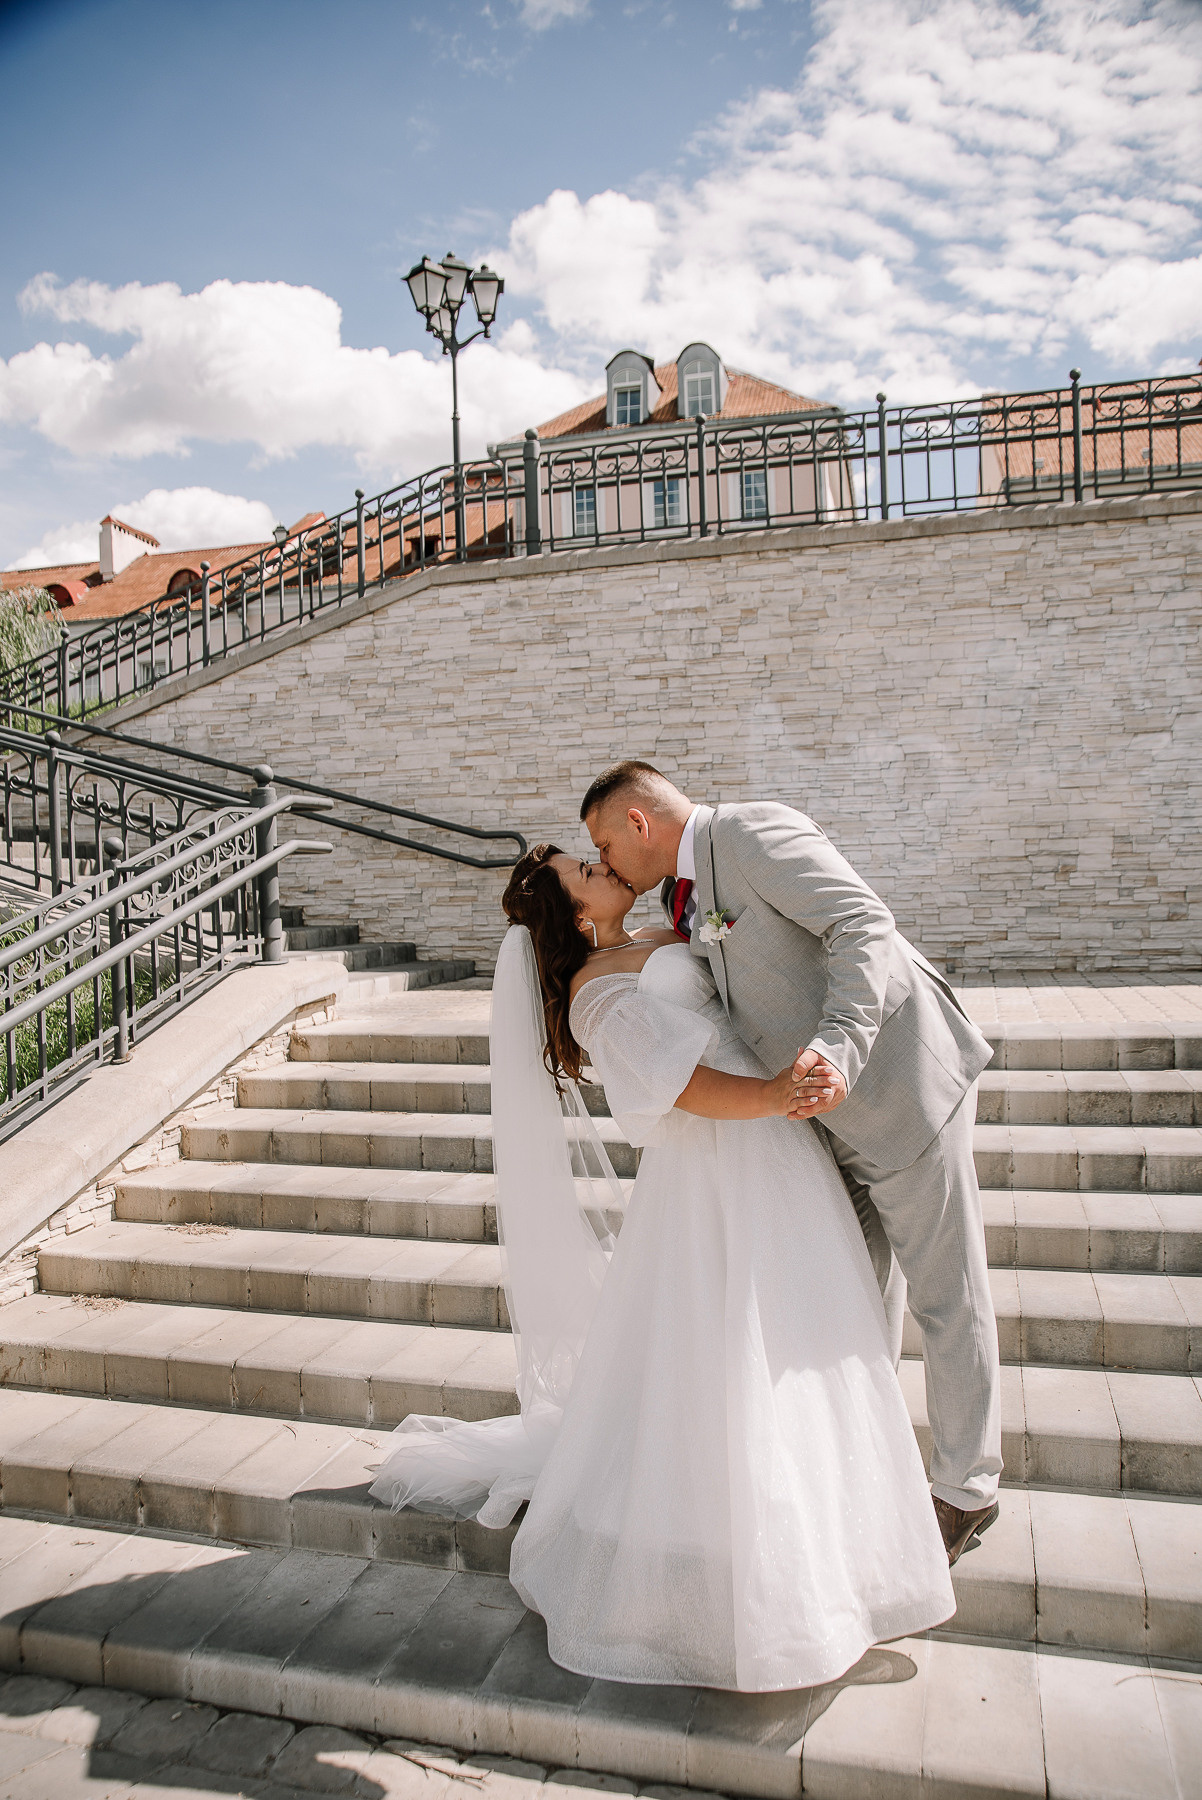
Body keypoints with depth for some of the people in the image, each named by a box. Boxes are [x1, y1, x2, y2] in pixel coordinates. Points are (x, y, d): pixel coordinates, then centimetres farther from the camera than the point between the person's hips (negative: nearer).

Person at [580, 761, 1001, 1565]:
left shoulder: (755, 831, -15)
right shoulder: (690, 899, 12)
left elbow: (863, 927, -25)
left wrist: (837, 1048, -36)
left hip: (902, 1082, -9)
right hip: (841, 1113, 9)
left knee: (946, 1294, 7)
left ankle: (967, 1490, 24)